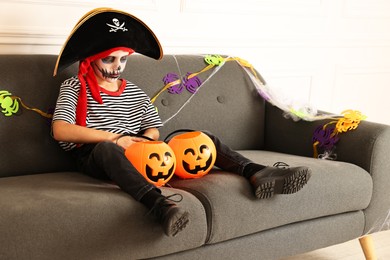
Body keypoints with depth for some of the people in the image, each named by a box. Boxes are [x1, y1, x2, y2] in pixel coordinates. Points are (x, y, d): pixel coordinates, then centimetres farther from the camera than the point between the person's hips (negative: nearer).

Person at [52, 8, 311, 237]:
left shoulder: (135, 92, 19)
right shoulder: (74, 87, 4)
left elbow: (153, 130, 19)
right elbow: (60, 131, -11)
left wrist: (142, 141, -6)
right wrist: (114, 137, -17)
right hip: (97, 159, -5)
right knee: (107, 149, -43)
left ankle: (256, 173, -29)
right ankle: (159, 203, -64)